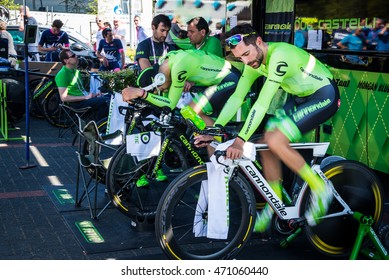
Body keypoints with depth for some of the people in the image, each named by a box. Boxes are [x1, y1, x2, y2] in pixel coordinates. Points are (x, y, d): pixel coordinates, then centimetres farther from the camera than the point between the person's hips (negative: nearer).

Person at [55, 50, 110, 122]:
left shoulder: (76, 71, 18)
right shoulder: (62, 74, -11)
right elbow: (64, 98, -17)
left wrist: (92, 94, 8)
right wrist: (85, 97, -17)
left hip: (85, 98, 9)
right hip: (76, 103, -9)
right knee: (106, 101, -26)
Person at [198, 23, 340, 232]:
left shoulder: (279, 55, -31)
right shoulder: (254, 61, -4)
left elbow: (262, 103, -34)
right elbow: (237, 96, -2)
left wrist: (240, 140, -35)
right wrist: (216, 128, -12)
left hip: (325, 95, -9)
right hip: (300, 97, 9)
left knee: (275, 141, -23)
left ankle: (319, 188, -5)